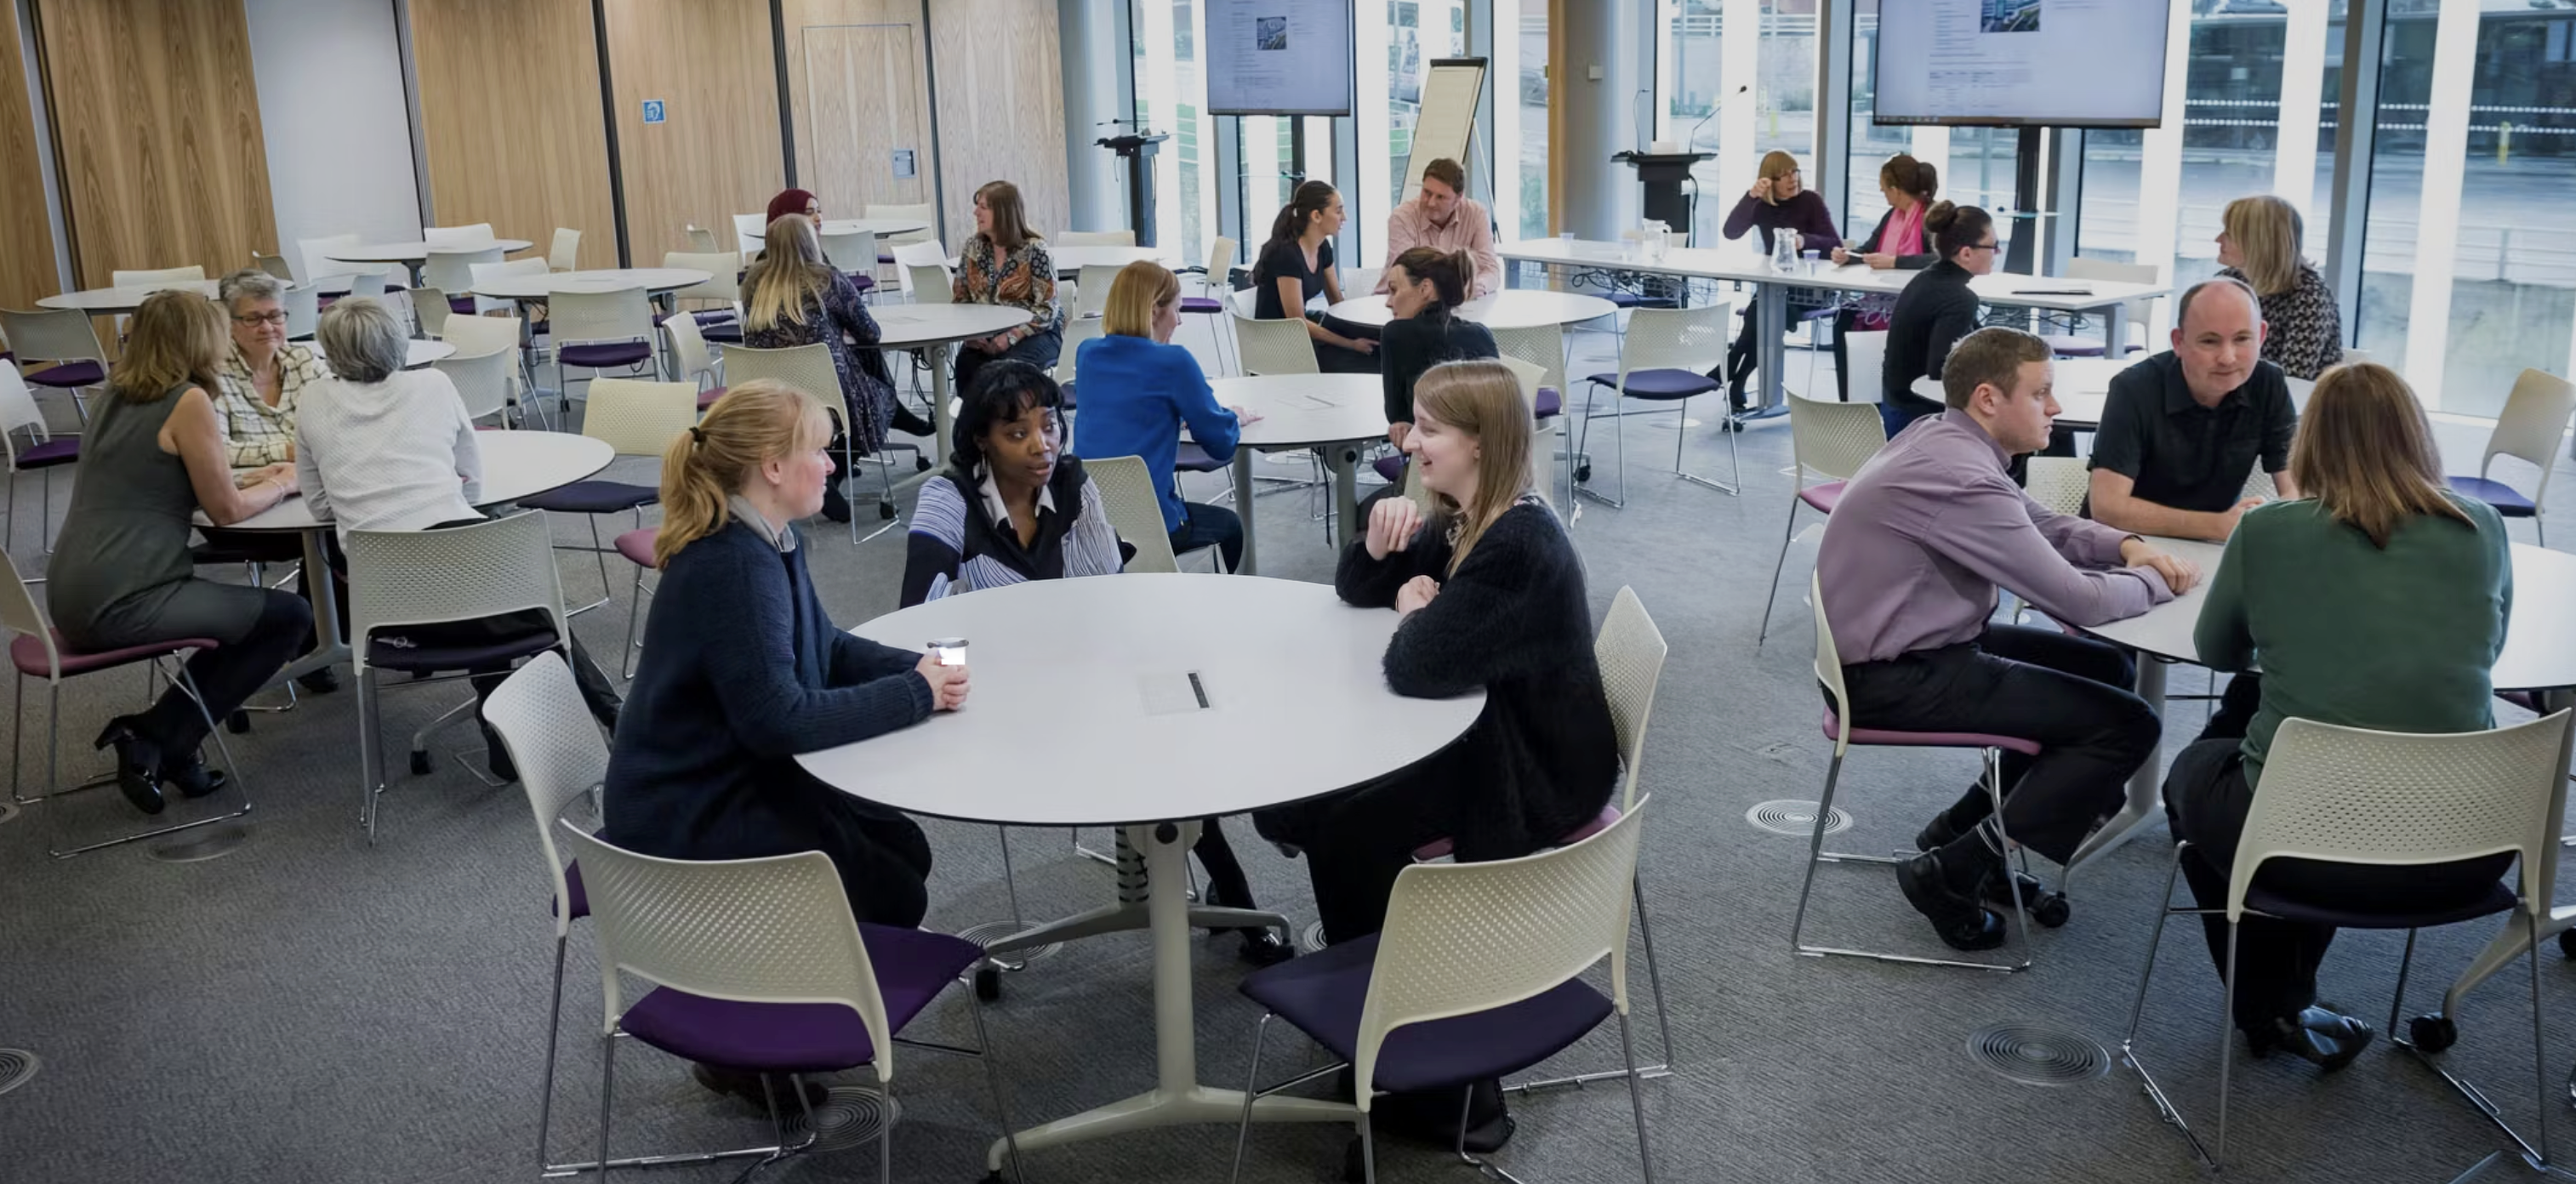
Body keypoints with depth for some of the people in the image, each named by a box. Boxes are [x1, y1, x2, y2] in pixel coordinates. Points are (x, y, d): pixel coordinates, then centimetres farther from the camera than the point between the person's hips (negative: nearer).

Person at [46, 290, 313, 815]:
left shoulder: (114, 398, 13)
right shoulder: (189, 402, -12)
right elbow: (227, 510, -7)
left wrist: (254, 478, 23)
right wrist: (283, 483, 11)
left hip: (71, 595, 9)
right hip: (122, 602, -9)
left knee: (245, 616, 25)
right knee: (290, 617, 2)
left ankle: (156, 740, 18)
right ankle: (157, 740, 4)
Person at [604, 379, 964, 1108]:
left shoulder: (768, 542, 3)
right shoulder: (733, 567, -27)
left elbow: (827, 649, 15)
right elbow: (780, 719, -30)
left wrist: (914, 668, -4)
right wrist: (912, 696, -22)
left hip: (738, 782, 10)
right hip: (685, 821, -10)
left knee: (904, 848, 10)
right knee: (894, 896, -7)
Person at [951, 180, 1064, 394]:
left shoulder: (1034, 250, -9)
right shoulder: (973, 248, 6)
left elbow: (1047, 310, -13)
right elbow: (960, 299, 10)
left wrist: (1011, 337, -25)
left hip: (1036, 334, -4)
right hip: (986, 335, 4)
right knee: (967, 362, -28)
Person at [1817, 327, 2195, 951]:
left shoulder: (1941, 438, 5)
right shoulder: (1961, 478, -25)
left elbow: (2041, 523, 20)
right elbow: (2079, 601, -21)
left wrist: (2125, 546, 3)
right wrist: (2156, 581, -2)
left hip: (1906, 647, 10)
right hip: (1896, 680, -10)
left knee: (2104, 668, 20)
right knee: (2127, 725, -7)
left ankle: (1961, 829, 22)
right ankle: (1952, 870, -2)